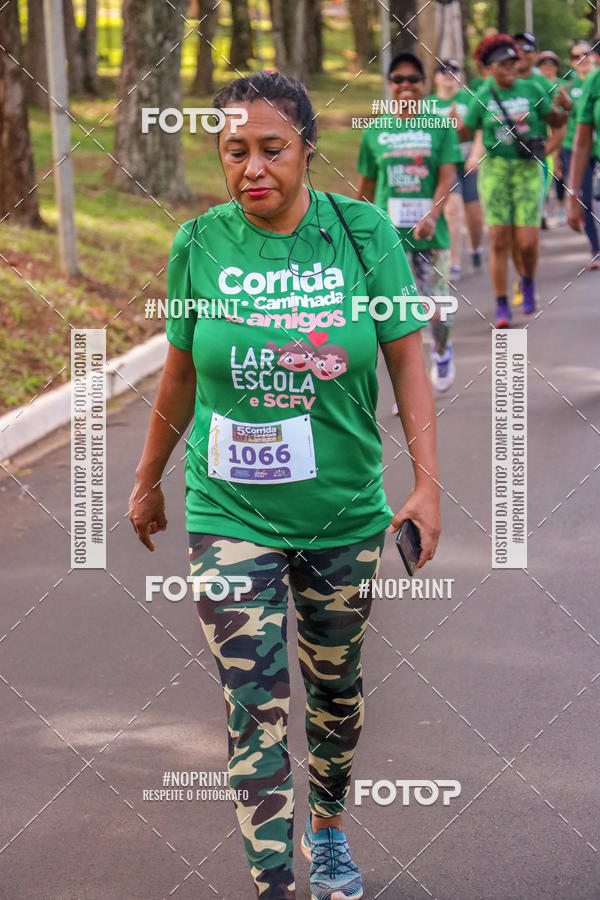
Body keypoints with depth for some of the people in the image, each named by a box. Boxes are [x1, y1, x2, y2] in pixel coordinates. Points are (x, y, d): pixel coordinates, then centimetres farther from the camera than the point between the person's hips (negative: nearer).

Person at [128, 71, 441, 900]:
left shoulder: (363, 233, -7)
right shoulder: (199, 245, -6)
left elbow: (407, 361, -3)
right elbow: (180, 372, 7)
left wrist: (427, 481, -9)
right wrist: (149, 481, 17)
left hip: (345, 515, 1)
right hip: (232, 518, -1)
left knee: (335, 687, 19)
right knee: (256, 715, -7)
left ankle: (328, 831, 43)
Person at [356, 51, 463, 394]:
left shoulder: (440, 127, 0)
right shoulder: (375, 132, 6)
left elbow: (448, 177, -9)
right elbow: (366, 185, 14)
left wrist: (431, 216, -24)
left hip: (431, 233, -1)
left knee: (436, 310, 7)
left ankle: (442, 352, 41)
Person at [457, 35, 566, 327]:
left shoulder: (531, 89, 2)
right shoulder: (482, 97, 2)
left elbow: (555, 121, 10)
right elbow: (464, 134, 6)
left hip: (529, 168, 0)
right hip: (495, 169, 0)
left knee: (527, 241, -7)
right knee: (499, 240, -4)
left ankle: (528, 283, 25)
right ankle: (502, 306, 5)